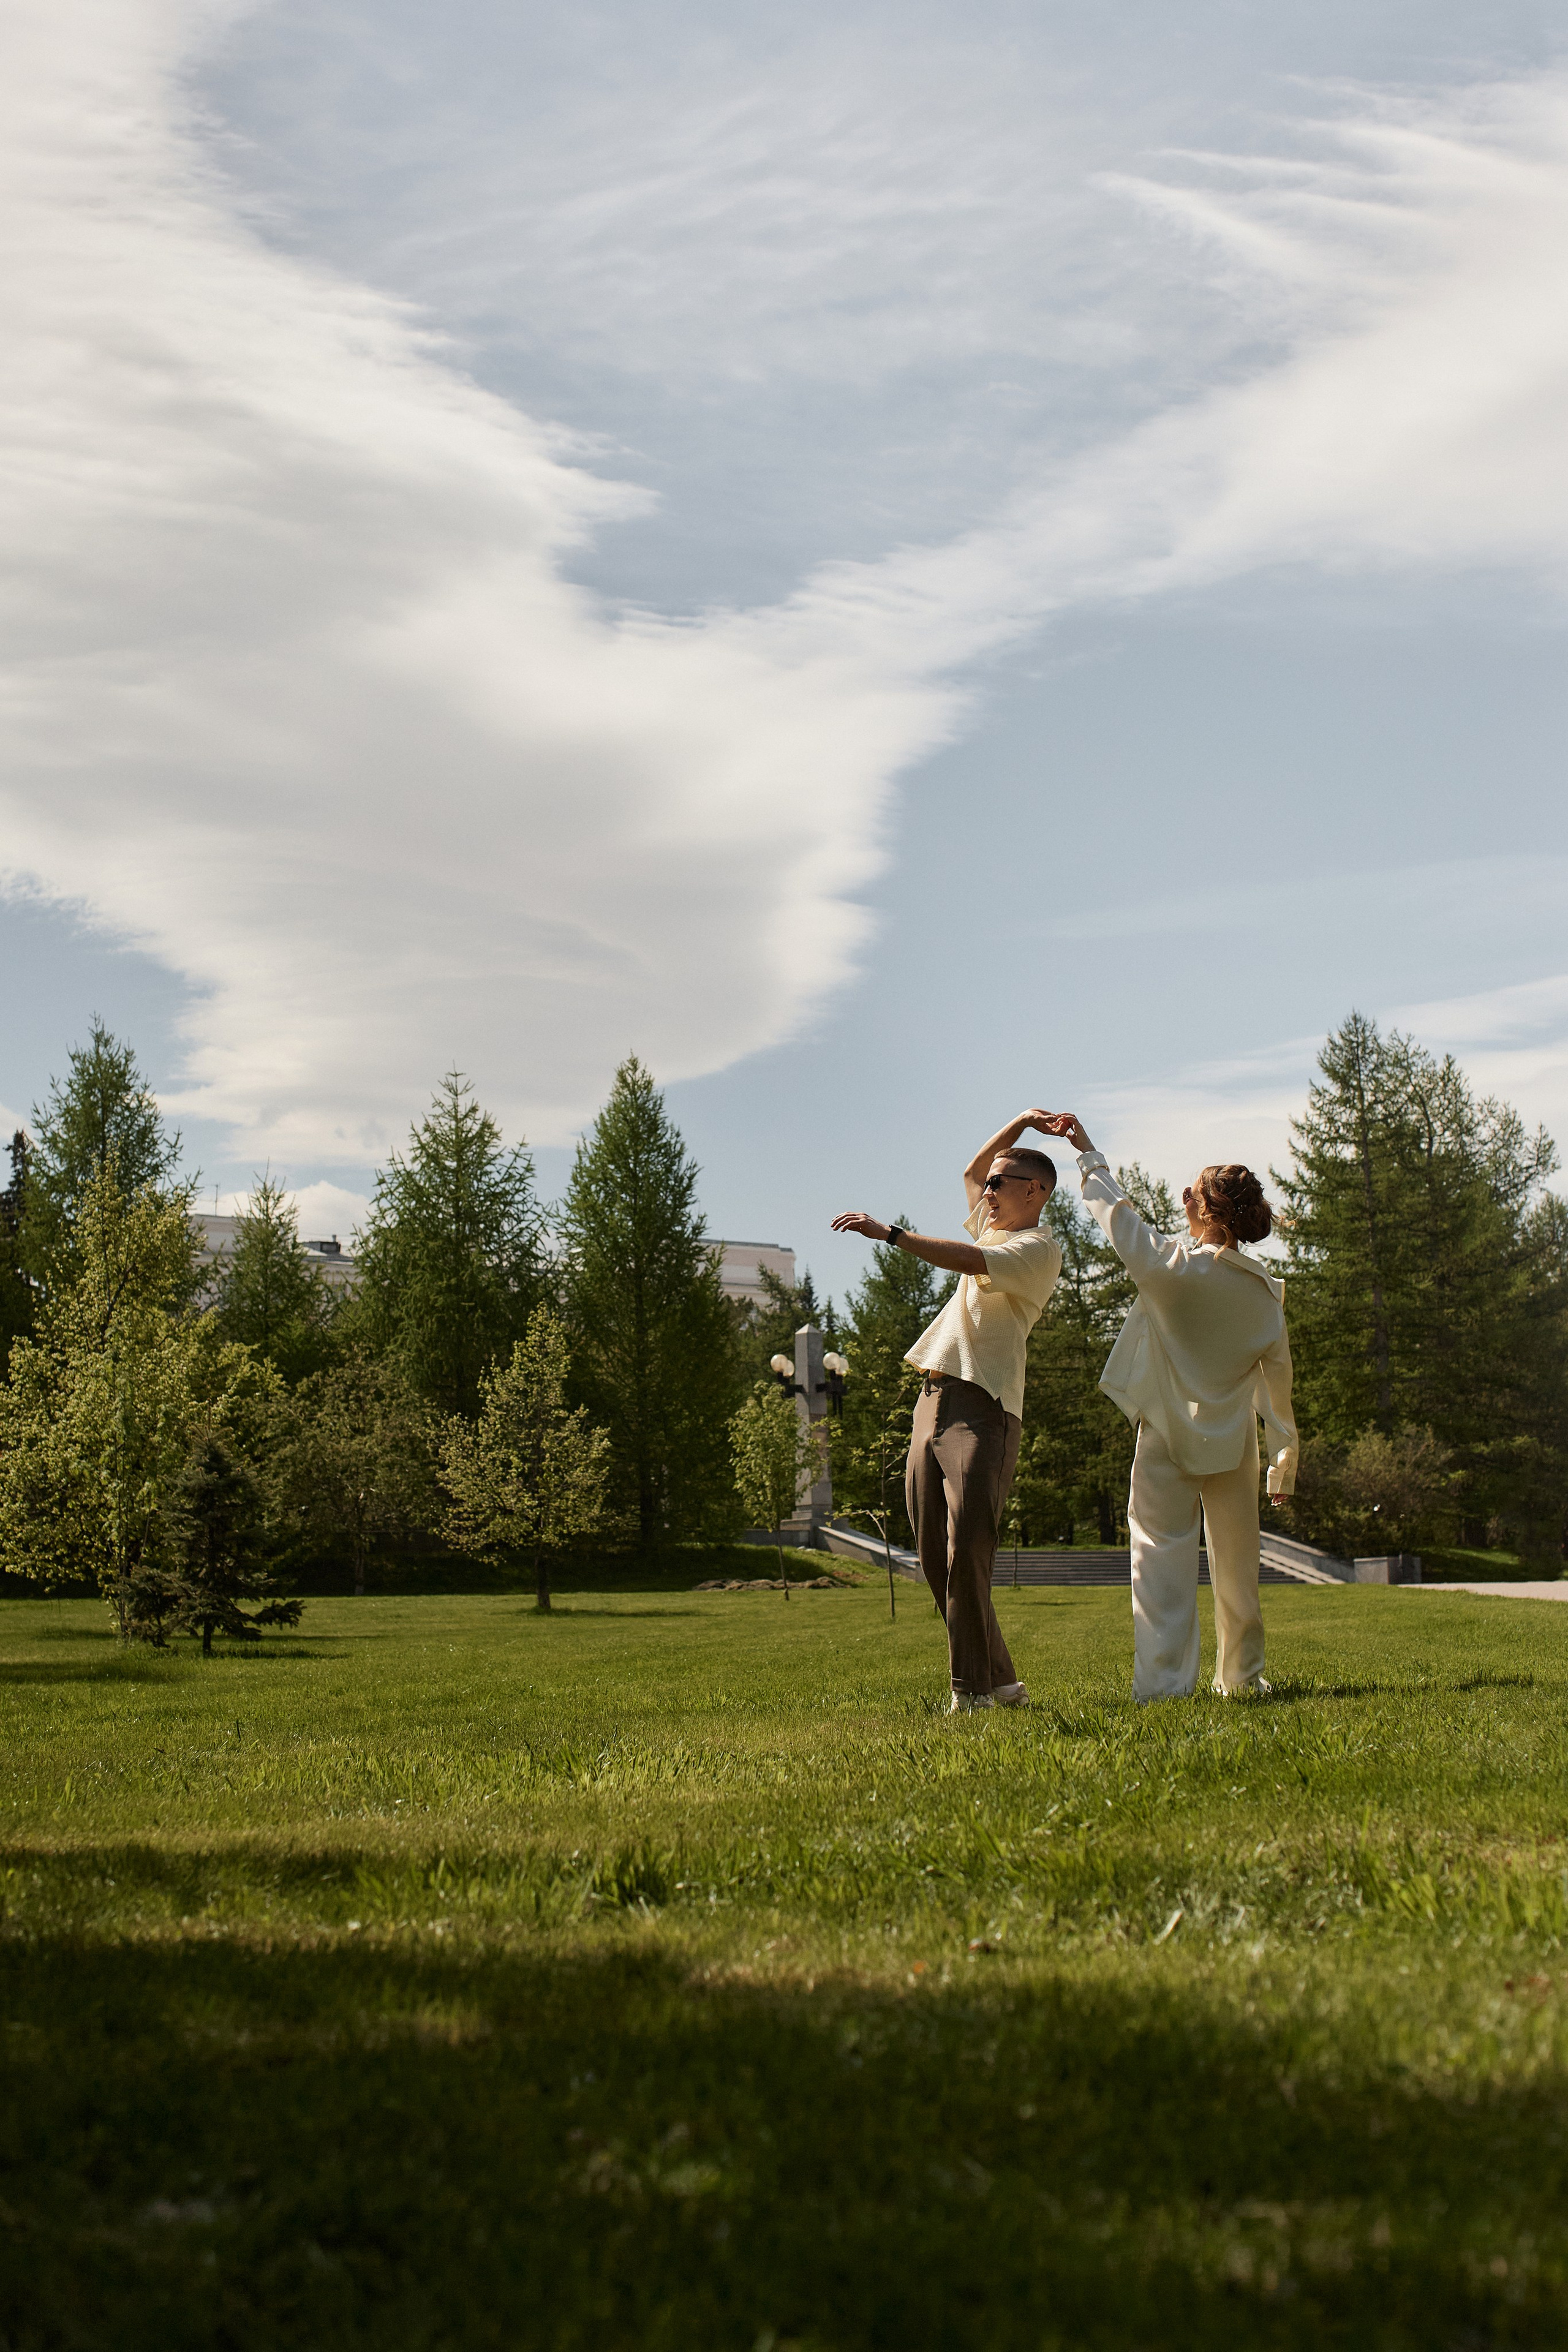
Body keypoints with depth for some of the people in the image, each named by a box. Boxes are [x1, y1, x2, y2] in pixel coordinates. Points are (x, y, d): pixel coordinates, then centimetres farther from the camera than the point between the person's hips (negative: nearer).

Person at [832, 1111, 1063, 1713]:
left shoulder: (1039, 1247, -1)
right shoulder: (993, 1228, 25)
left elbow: (972, 1262, -18)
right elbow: (971, 1169, 42)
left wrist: (889, 1233, -21)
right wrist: (1021, 1123, 33)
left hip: (982, 1408, -9)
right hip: (934, 1400, 9)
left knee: (967, 1551, -18)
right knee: (936, 1558, 2)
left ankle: (972, 1687, -16)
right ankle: (998, 1683, 6)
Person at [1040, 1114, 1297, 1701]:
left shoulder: (1172, 1267, -15)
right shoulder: (1266, 1290, -2)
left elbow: (1116, 1214, -2)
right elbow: (1277, 1377, 4)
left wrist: (1087, 1152, 12)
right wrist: (1284, 1459, 13)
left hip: (1167, 1437, -4)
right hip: (1231, 1443, 4)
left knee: (1163, 1559, -2)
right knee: (1236, 1565, 13)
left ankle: (1164, 1682, -9)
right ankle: (1241, 1677, 20)